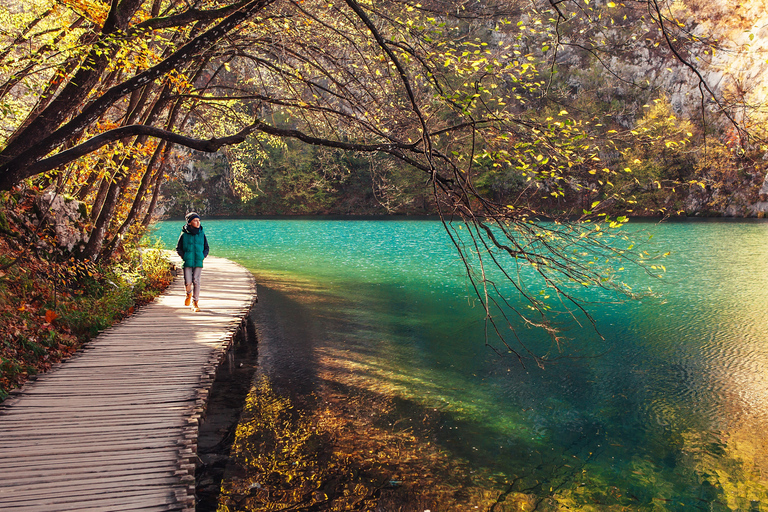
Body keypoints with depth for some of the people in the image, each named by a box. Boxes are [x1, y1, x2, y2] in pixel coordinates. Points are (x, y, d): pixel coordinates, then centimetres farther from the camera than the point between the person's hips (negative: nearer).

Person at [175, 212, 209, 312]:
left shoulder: (201, 234, 7)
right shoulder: (184, 234, 0)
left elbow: (206, 248, 16)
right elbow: (178, 248, 7)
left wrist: (203, 256, 0)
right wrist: (184, 257, -5)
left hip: (198, 262, 1)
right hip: (187, 262, -1)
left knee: (196, 281, -6)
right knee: (188, 282, -6)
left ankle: (195, 303, 3)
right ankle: (189, 294, 29)